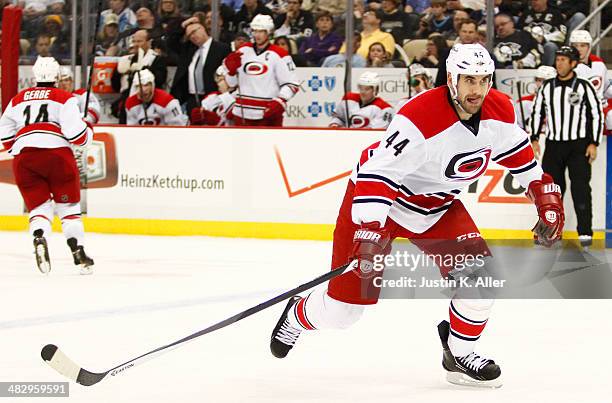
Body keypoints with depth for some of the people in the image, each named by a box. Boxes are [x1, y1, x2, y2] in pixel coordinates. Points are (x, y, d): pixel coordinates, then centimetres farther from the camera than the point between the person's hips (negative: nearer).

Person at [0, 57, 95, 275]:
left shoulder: (18, 99, 22)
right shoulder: (65, 98, 9)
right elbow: (74, 132, -3)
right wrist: (88, 132, 18)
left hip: (23, 157, 2)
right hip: (56, 152, -2)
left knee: (39, 206, 8)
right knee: (68, 205, 10)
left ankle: (39, 239, -22)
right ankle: (78, 252, 0)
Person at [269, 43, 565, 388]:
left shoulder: (500, 111, -12)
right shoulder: (419, 118, -34)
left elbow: (517, 149, 10)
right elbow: (378, 173, -36)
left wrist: (544, 192, 8)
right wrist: (370, 231, -43)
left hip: (438, 205, 6)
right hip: (379, 199, -6)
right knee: (344, 308, -3)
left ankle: (459, 353, 7)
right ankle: (297, 316, 31)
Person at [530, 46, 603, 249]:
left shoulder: (584, 87, -4)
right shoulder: (547, 87, 7)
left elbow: (597, 115, -2)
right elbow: (537, 112, 15)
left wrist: (594, 143, -7)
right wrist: (534, 139, 8)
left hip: (579, 146, -4)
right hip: (553, 145, 4)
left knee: (580, 188, -10)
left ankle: (585, 232, -7)